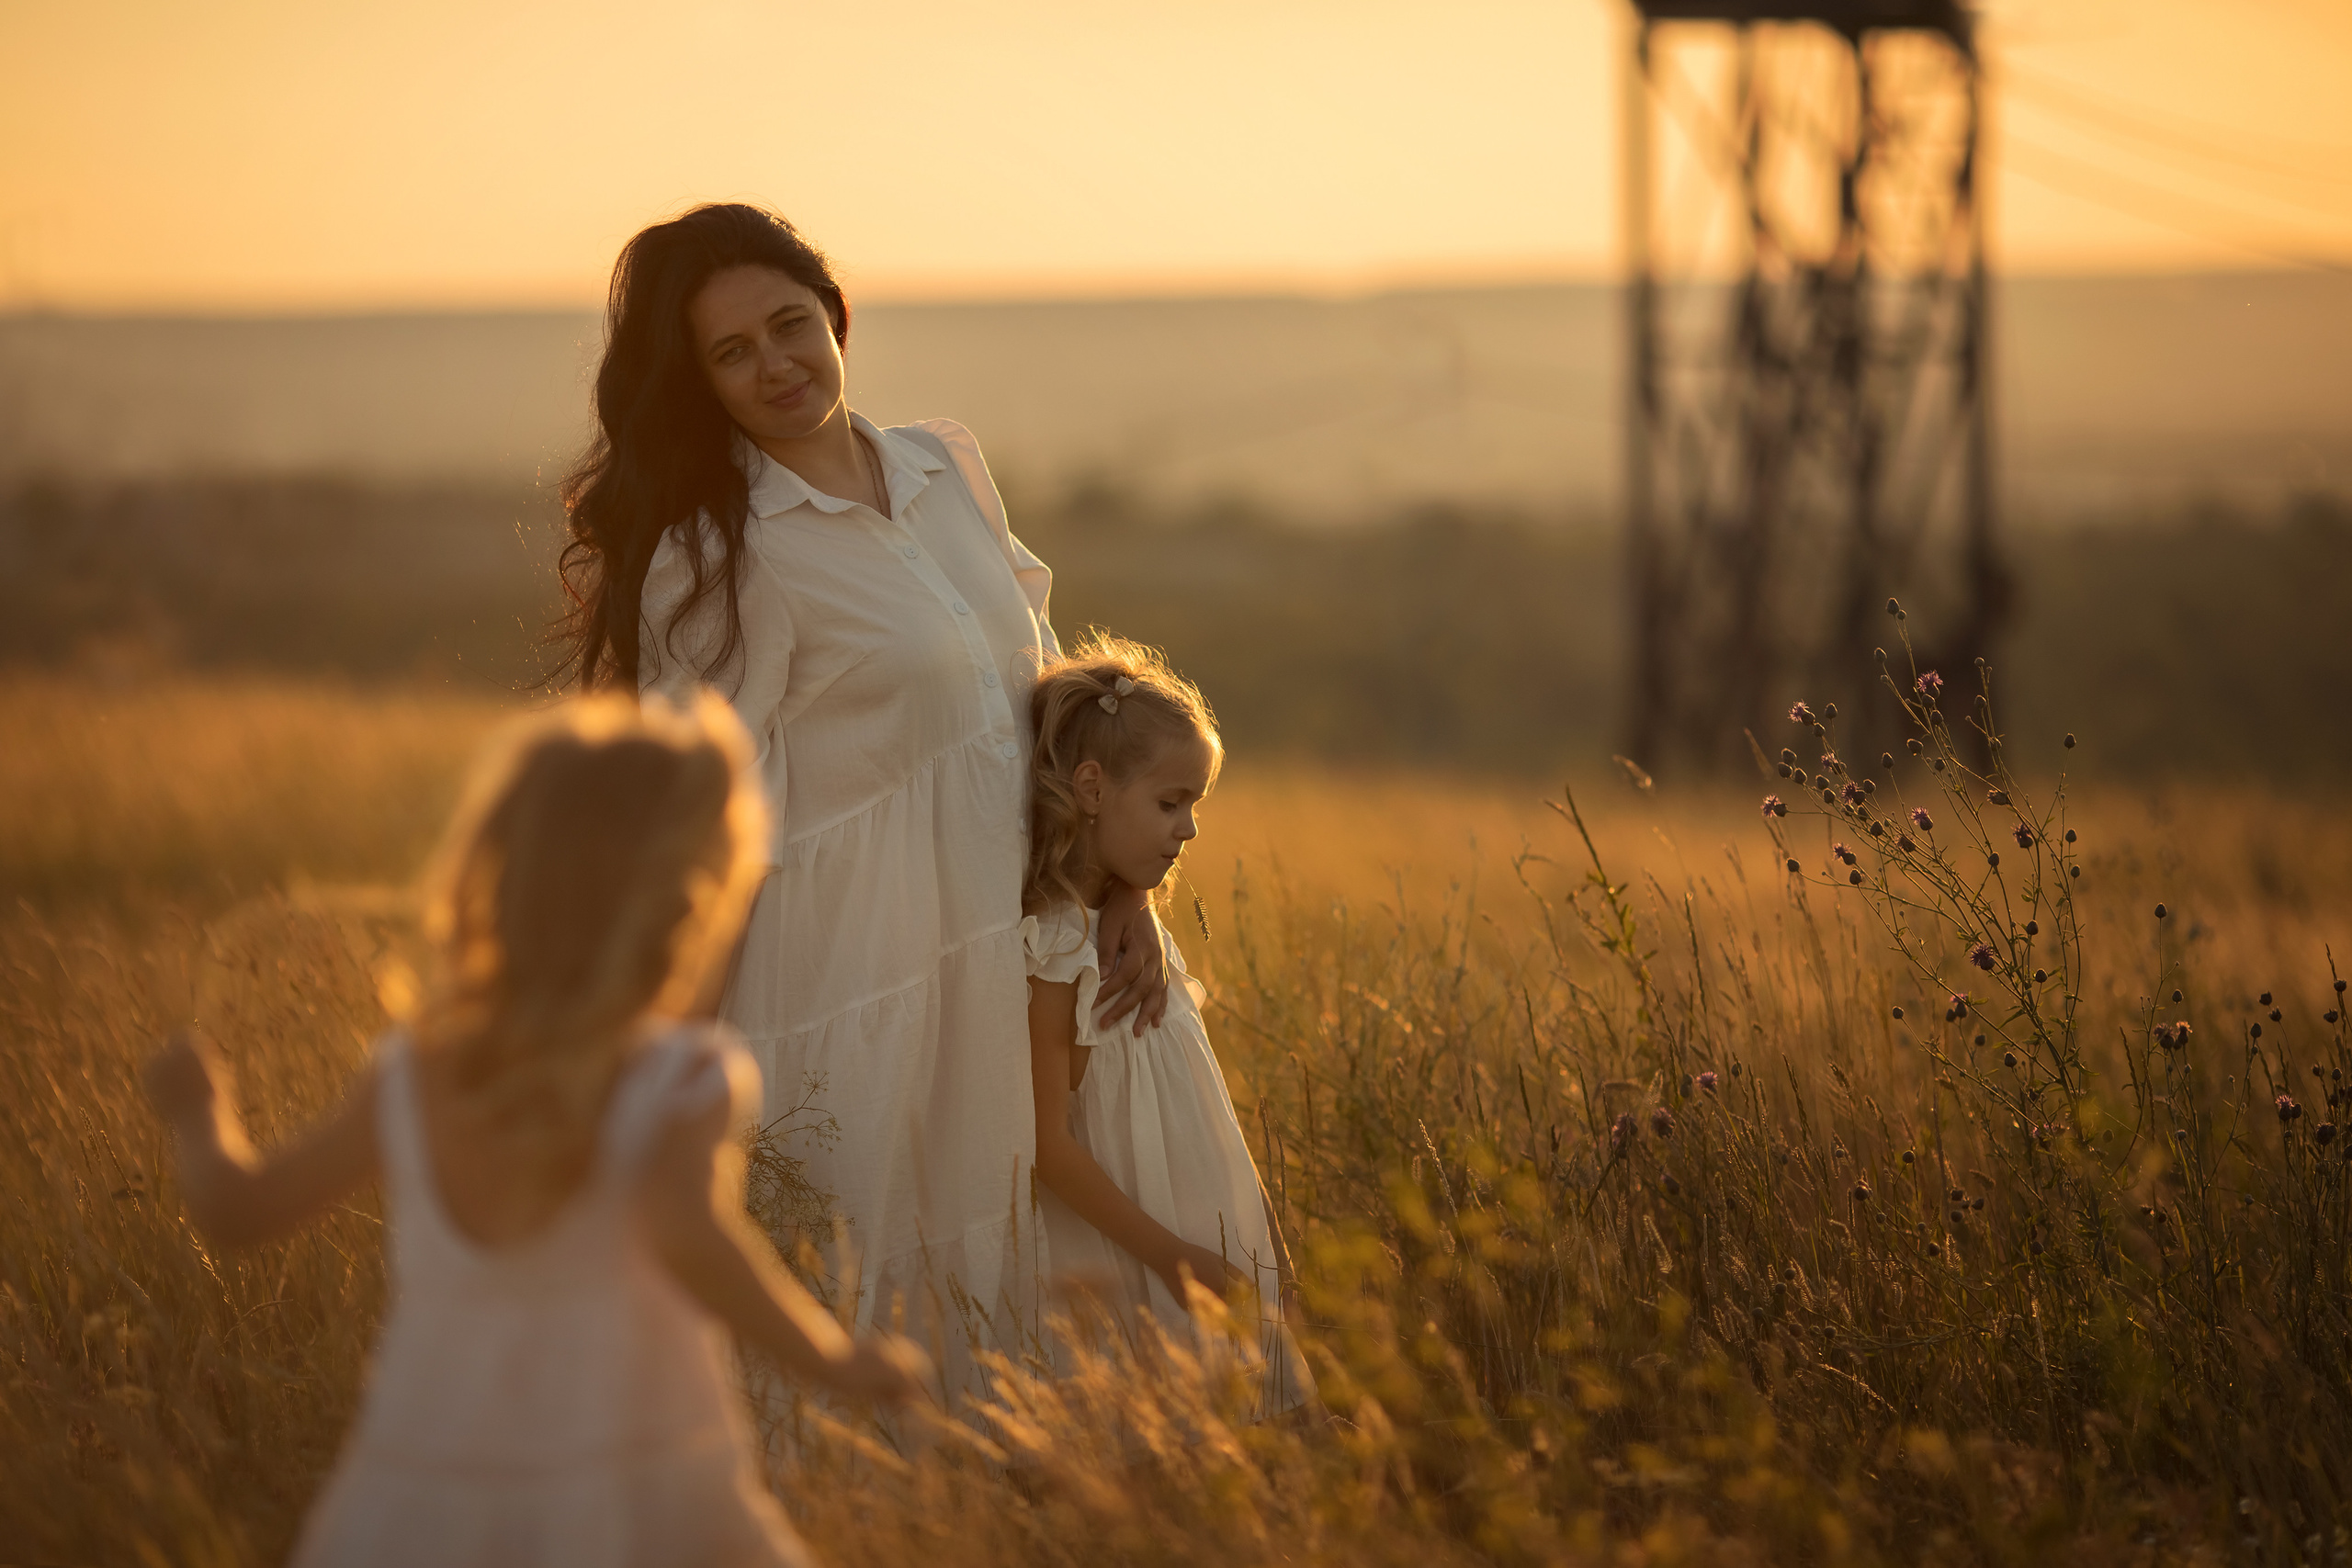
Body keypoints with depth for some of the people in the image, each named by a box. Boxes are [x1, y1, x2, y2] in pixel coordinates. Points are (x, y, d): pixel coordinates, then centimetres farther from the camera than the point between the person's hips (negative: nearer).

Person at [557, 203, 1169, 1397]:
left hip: (1012, 968, 7)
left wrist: (1123, 892, 8)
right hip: (858, 989, -6)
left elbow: (1042, 697, 16)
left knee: (995, 1295, 13)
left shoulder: (947, 469, 9)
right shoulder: (713, 559, -12)